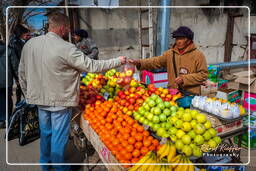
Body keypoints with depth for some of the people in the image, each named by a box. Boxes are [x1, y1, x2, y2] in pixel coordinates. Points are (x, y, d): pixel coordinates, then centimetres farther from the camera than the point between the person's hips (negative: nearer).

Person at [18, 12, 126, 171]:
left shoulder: (29, 44, -1)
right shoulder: (66, 48, -20)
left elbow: (22, 73, 6)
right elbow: (92, 66, -17)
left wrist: (29, 95, 19)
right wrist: (118, 61, -6)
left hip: (39, 98, 7)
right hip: (60, 101, -6)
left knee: (45, 133, 24)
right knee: (58, 137, 9)